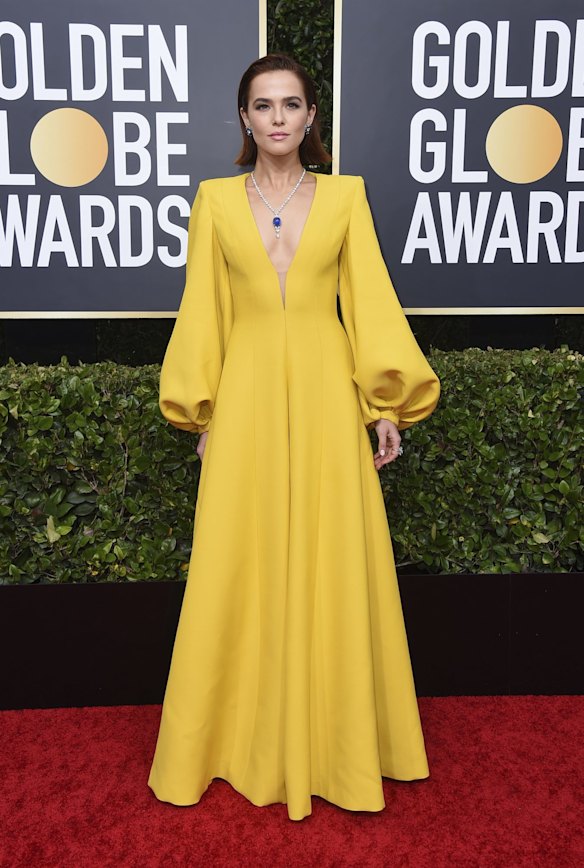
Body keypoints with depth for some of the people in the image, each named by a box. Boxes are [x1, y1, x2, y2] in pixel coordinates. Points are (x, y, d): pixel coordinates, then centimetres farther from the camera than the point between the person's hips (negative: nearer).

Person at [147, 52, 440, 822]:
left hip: (325, 395, 0)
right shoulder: (215, 199, 8)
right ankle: (244, 737, 23)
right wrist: (200, 412, 5)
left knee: (333, 564, 4)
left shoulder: (346, 195, 8)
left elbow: (371, 298, 3)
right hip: (247, 396, 0)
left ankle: (334, 738, 23)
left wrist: (387, 407, -3)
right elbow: (202, 310, 8)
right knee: (240, 567, 4)